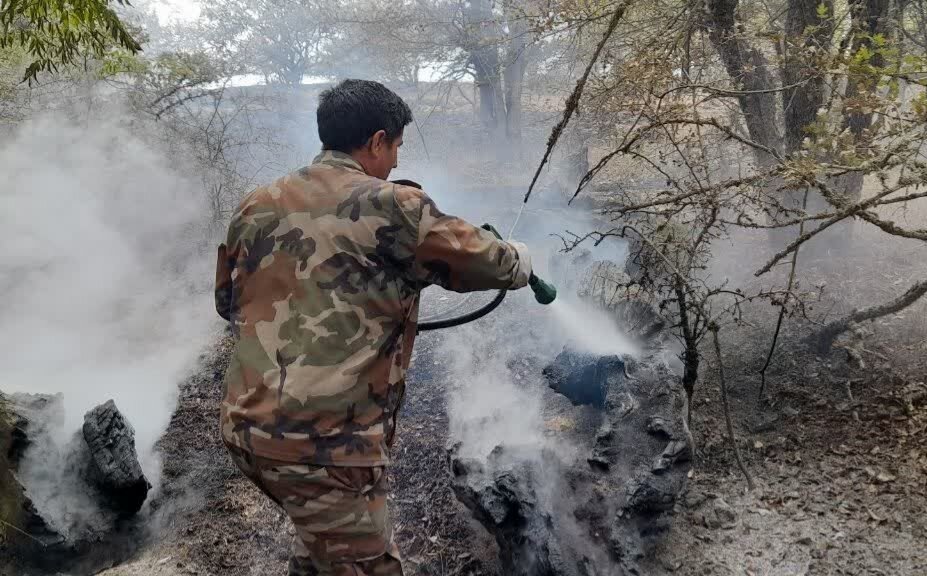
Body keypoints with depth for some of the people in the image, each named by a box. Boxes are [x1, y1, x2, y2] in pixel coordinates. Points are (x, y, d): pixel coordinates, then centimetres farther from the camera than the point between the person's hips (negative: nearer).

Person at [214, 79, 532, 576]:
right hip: (324, 442, -7)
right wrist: (519, 260, 23)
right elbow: (490, 263, 1)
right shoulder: (389, 207, -10)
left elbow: (227, 301, 20)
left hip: (246, 427, 8)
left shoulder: (256, 206, 8)